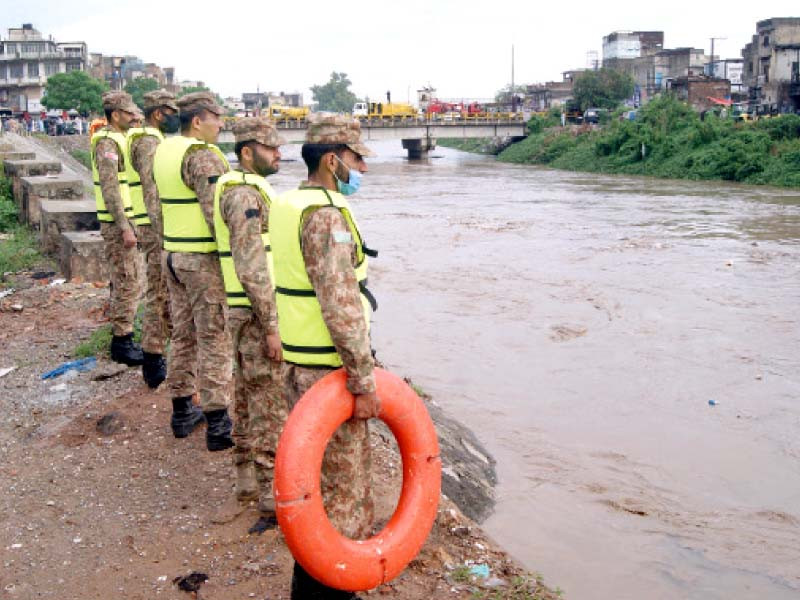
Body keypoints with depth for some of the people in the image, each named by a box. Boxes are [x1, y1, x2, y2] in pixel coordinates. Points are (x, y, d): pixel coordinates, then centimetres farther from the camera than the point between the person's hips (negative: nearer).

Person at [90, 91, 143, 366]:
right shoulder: (107, 142, -15)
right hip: (118, 223, -10)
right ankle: (121, 342, 0)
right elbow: (109, 188, -22)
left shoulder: (121, 139, 16)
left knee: (124, 282, 16)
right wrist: (124, 227, -24)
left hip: (127, 220, 10)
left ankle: (122, 337, 26)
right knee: (126, 284, -7)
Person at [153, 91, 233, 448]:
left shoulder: (163, 150, 11)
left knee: (183, 334, 17)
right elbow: (217, 213, -23)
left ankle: (182, 411, 27)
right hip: (205, 259, -9)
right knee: (214, 340, -2)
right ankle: (218, 425, 3)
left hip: (173, 254, 9)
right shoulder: (203, 156, -17)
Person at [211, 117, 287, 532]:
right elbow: (251, 267, -24)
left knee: (249, 400, 17)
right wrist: (271, 326, -23)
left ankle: (247, 485, 29)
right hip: (258, 314, -11)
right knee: (270, 408, -5)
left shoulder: (244, 188, 15)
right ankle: (273, 503, 3)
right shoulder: (246, 194, -18)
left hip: (246, 311, 11)